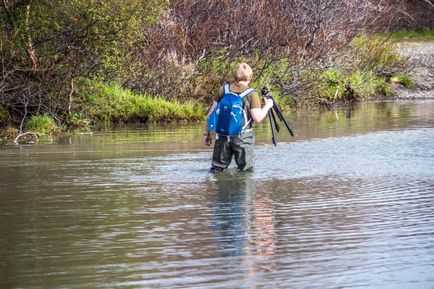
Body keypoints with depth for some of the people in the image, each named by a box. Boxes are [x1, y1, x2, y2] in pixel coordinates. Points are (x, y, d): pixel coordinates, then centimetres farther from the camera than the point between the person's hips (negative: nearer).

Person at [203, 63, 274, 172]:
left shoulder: (224, 90, 3)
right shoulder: (252, 94, -7)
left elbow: (212, 113, 5)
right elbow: (257, 118, -15)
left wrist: (207, 133, 14)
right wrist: (267, 106, 3)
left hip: (223, 135, 3)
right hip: (242, 138, -3)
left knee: (216, 169, 10)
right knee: (246, 171, 7)